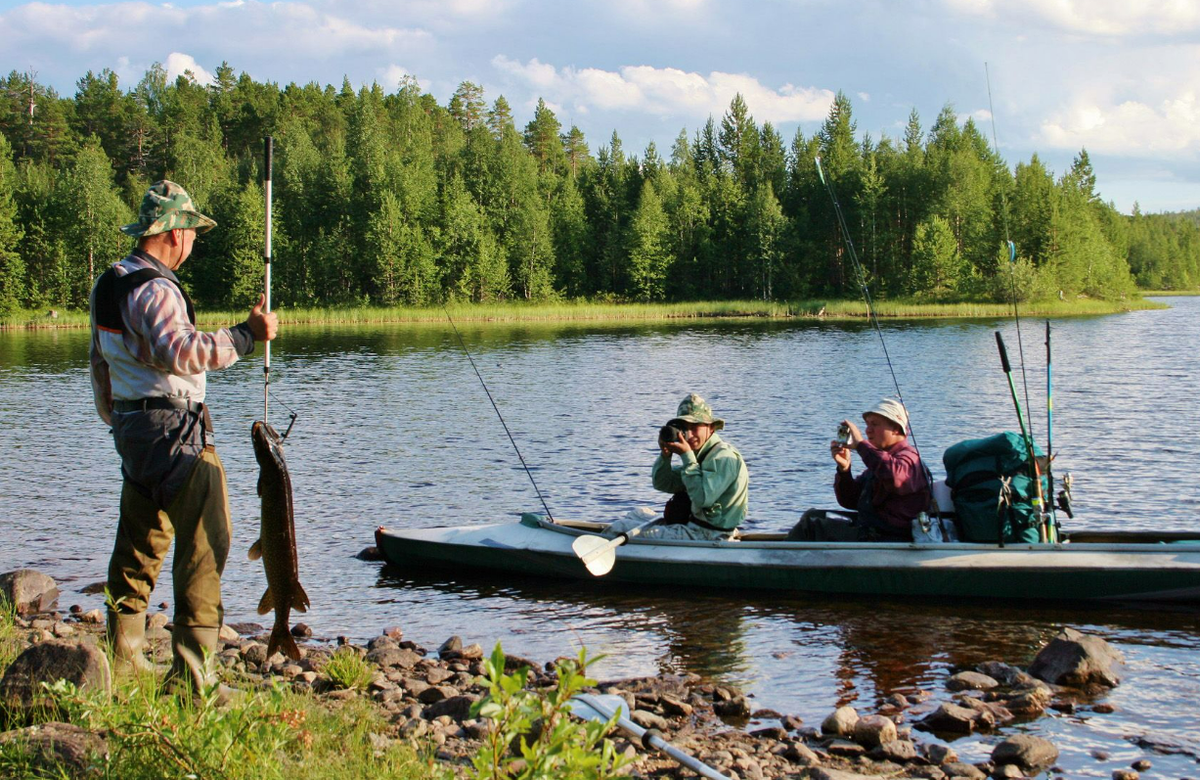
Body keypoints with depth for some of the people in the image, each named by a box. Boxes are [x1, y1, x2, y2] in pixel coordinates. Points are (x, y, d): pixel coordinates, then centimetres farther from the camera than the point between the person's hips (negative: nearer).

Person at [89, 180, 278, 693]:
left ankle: (124, 657, 23)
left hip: (131, 426, 10)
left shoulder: (108, 285, 15)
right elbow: (182, 352, -31)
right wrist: (246, 335, -27)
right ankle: (191, 671, -11)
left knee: (139, 544, 17)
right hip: (173, 429, -10)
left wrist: (116, 421, 29)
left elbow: (100, 364, 22)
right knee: (203, 543, -9)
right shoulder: (153, 290, -17)